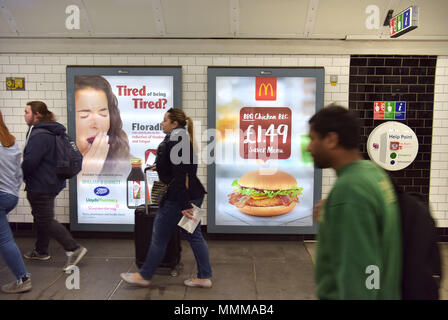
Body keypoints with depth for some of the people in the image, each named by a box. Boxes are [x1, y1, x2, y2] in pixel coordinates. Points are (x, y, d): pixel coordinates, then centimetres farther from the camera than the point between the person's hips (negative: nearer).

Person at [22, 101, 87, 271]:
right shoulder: (51, 132, 11)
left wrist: (20, 175, -5)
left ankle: (74, 249, -5)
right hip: (51, 182, 11)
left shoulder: (39, 135, -22)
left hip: (41, 186, -11)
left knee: (46, 220, -4)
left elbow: (30, 161, -26)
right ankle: (41, 251, 36)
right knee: (40, 217, 21)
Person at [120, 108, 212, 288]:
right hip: (193, 195, 10)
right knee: (194, 236, 13)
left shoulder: (173, 140, -16)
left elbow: (179, 175, -22)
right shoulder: (185, 139, 14)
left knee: (159, 238, 5)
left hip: (176, 198, -10)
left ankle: (144, 276, 22)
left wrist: (184, 205, -22)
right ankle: (204, 277, 19)